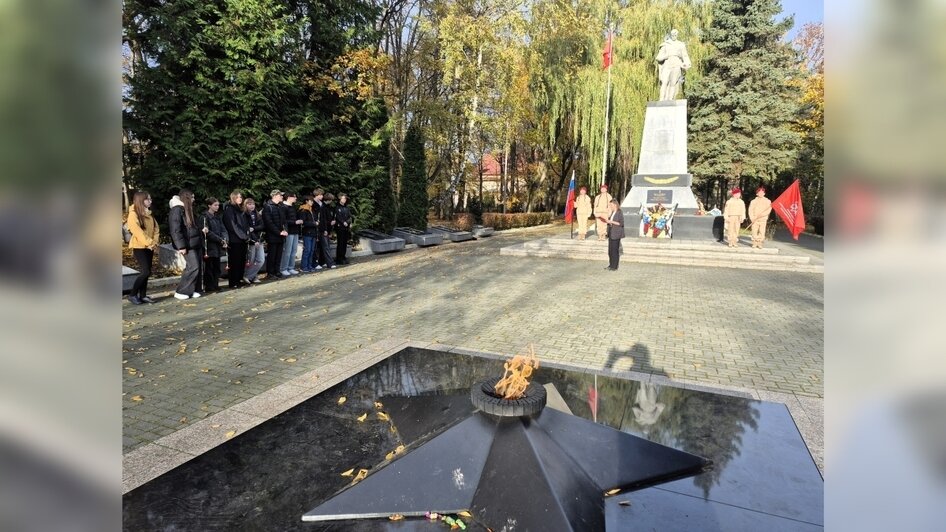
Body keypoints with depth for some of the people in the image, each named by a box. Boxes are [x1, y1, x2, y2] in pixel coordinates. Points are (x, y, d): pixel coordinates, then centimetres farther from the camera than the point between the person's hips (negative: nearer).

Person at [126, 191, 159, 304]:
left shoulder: (149, 214, 13)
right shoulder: (133, 214, -9)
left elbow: (156, 229, 10)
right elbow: (137, 231, -18)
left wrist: (154, 242, -5)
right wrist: (149, 243, -20)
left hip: (149, 247, 7)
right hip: (139, 247, -7)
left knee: (146, 272, 7)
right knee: (145, 272, -12)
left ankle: (143, 295, 12)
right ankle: (132, 294, 0)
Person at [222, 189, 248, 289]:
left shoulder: (240, 209, 19)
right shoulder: (229, 209, -7)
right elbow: (232, 225, -15)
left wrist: (247, 235, 7)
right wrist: (244, 236, -14)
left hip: (242, 239, 8)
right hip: (234, 239, -8)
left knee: (242, 261, 9)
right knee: (234, 261, -4)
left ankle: (240, 279, 18)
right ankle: (233, 282, 1)